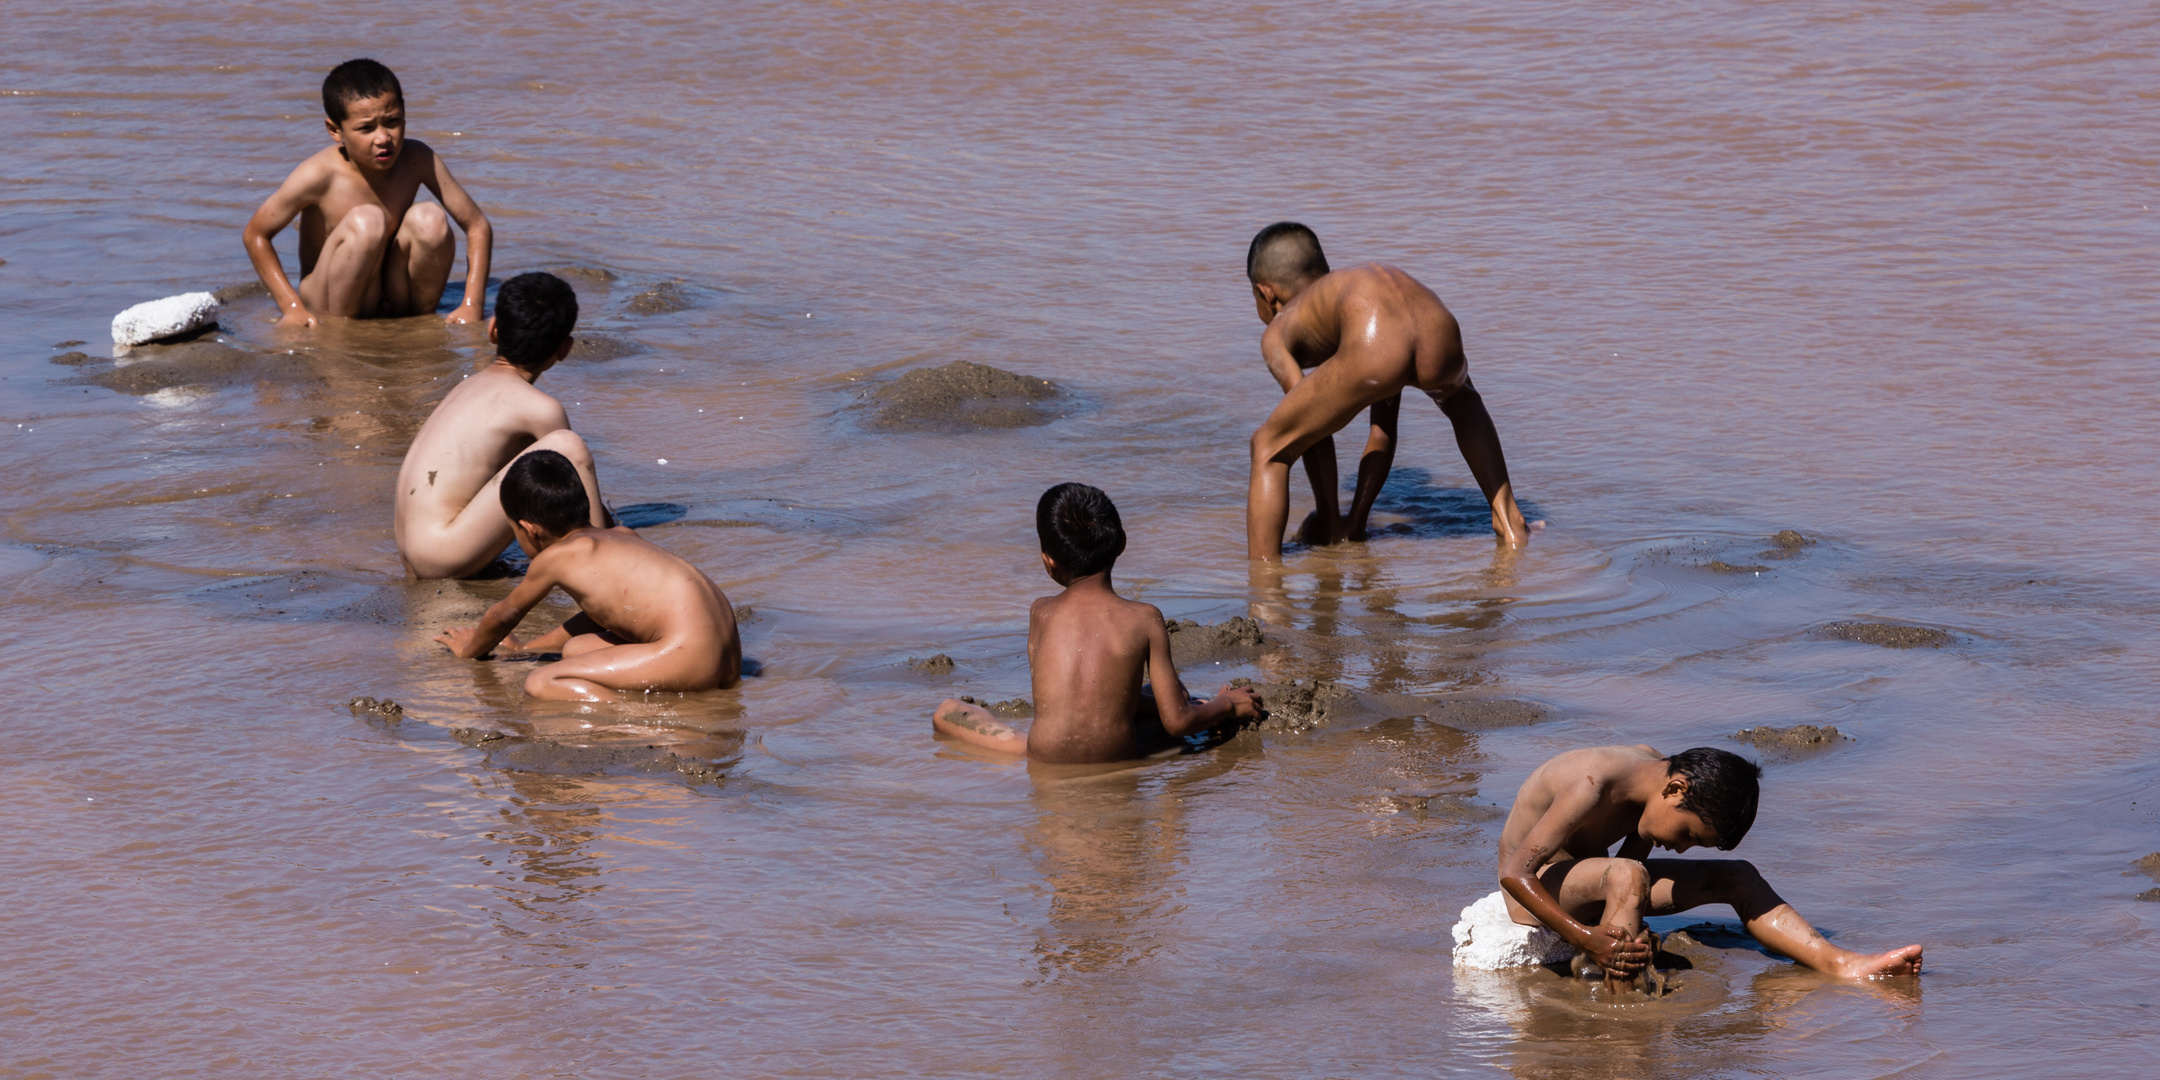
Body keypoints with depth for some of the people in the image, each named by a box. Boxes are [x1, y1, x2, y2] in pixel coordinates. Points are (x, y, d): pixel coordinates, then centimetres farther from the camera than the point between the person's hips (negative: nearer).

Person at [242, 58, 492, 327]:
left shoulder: (417, 161, -9)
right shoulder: (320, 175, -19)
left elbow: (478, 227, -3)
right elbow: (255, 235, -8)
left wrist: (472, 305, -15)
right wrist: (292, 307, -17)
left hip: (397, 302, 4)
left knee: (430, 218, -22)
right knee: (366, 221, -30)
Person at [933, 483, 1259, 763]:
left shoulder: (1042, 613, 1)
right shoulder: (1144, 618, -3)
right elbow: (1177, 722, -2)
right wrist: (1227, 706, 17)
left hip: (1044, 758, -2)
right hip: (1118, 758, 2)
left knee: (947, 711, 16)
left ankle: (1021, 747, 1)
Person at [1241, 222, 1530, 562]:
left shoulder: (1278, 332, 31)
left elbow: (1312, 423, 22)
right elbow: (1384, 432, 46)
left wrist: (1326, 519, 33)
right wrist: (1357, 519, 49)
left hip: (1371, 351, -5)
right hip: (1439, 340, 5)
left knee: (1269, 450, 15)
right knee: (1458, 397, 44)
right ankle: (1507, 521, 37)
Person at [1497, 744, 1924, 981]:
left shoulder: (1652, 765, -4)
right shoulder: (1593, 784, -30)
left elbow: (1633, 853, 2)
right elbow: (1514, 873, -32)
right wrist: (1589, 940, -37)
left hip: (1590, 886, 8)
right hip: (1538, 889, -8)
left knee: (1736, 878, -4)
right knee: (1627, 877, -41)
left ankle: (1840, 964, -16)